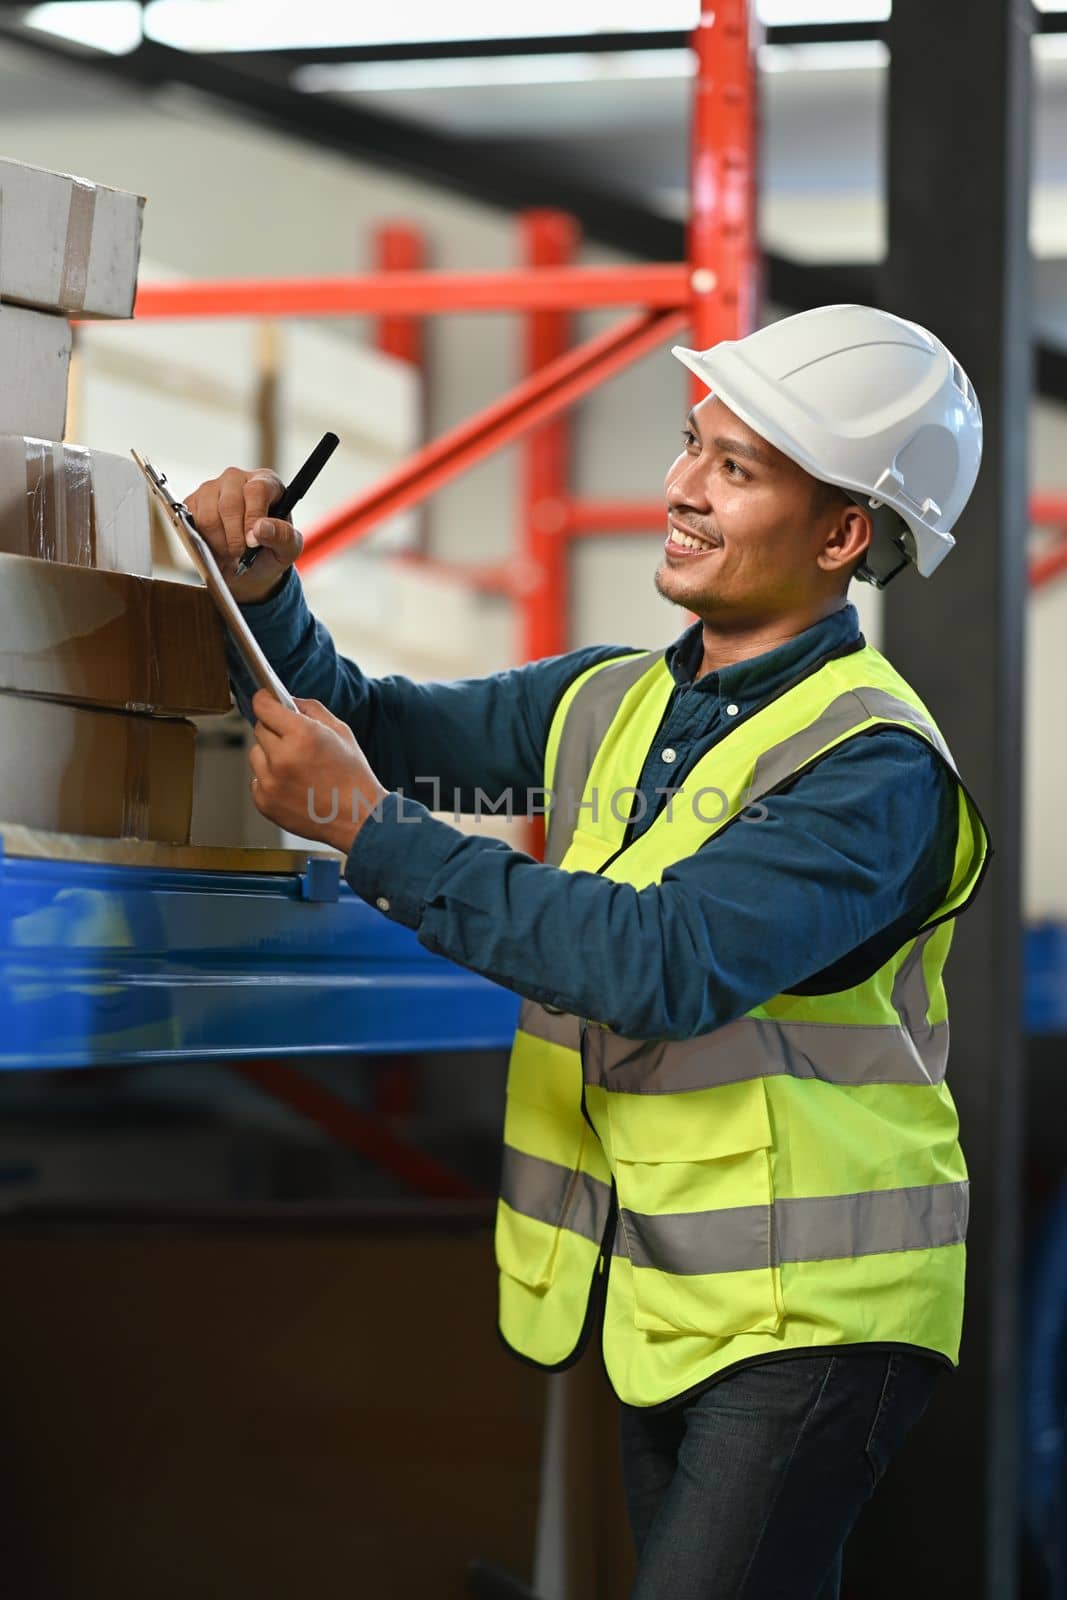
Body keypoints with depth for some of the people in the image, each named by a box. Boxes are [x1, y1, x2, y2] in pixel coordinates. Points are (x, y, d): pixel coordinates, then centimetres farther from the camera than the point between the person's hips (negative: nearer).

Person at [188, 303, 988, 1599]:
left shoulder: (874, 765, -16)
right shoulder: (608, 704, 9)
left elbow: (670, 964, -28)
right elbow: (372, 728, 18)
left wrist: (371, 829, -25)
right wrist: (262, 593, -2)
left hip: (812, 1310, -8)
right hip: (664, 1299, 8)